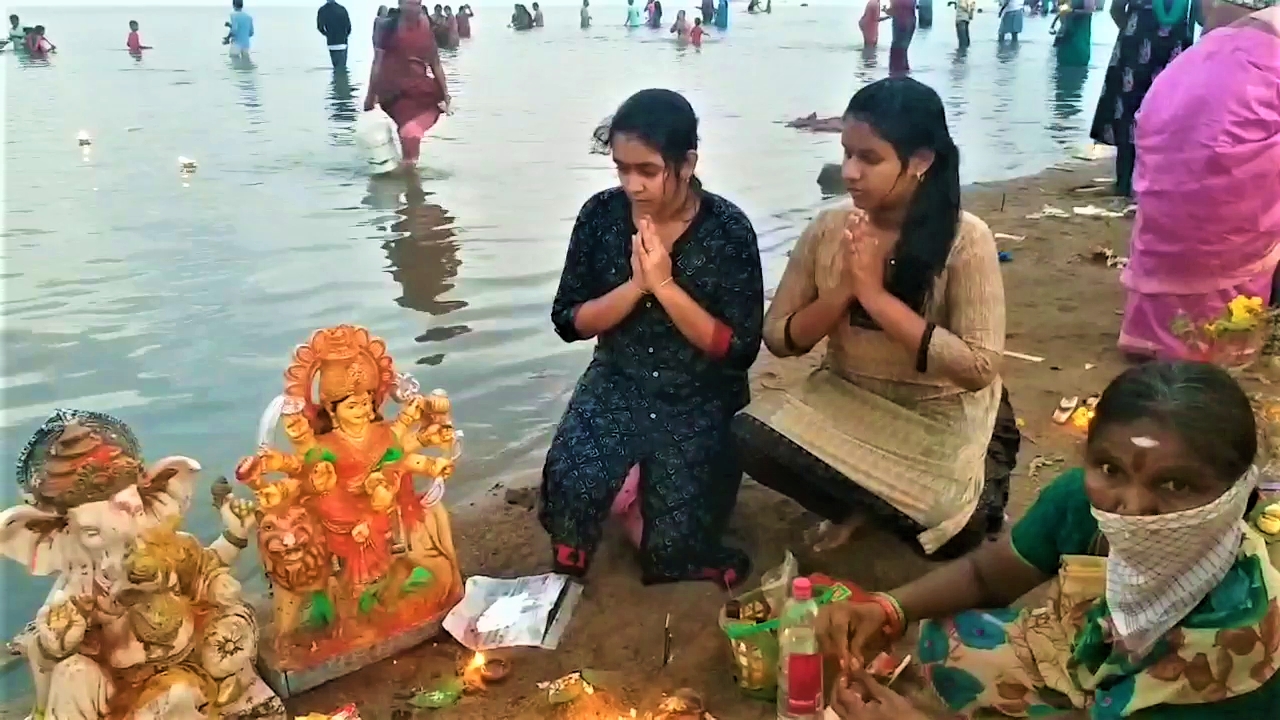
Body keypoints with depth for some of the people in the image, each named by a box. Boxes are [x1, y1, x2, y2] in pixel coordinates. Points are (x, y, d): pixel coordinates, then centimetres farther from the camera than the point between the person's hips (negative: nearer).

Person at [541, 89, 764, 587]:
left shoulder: (728, 230, -14)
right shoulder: (601, 214, -6)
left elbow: (739, 350, -16)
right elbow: (569, 322, -4)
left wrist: (664, 285, -24)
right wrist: (635, 285, -21)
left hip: (700, 400, -1)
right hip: (617, 384, 2)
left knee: (670, 550, -6)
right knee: (567, 487, -26)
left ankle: (652, 476, 25)